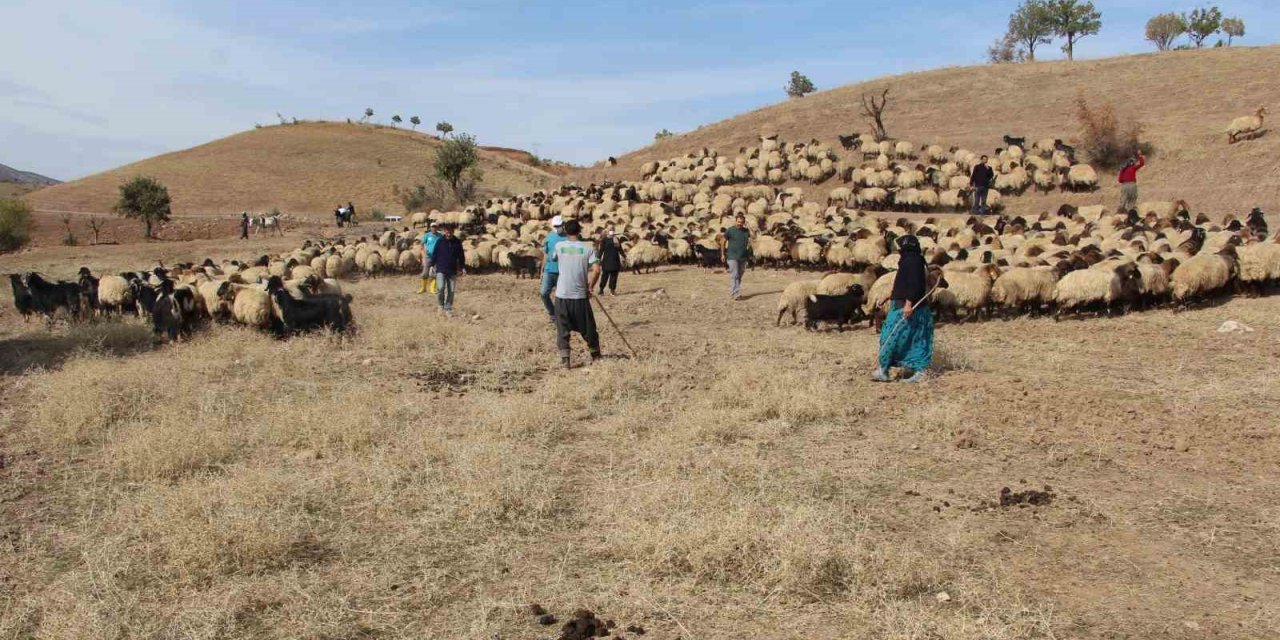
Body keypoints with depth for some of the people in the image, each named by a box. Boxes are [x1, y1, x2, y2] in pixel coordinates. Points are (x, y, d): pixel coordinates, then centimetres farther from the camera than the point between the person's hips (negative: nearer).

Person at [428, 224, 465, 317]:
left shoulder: (457, 242, 4)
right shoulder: (440, 241, -1)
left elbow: (461, 256, 10)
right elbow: (434, 254, 3)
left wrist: (463, 268, 5)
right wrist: (432, 265, -1)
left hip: (452, 271, 2)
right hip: (441, 269, -2)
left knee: (451, 291, 3)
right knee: (440, 288, -17)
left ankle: (448, 309, 14)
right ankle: (441, 305, 6)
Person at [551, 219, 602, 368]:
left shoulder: (559, 246, 1)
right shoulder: (588, 248, -3)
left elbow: (553, 259, 23)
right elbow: (596, 270, -13)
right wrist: (590, 287, 0)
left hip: (562, 295, 0)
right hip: (580, 295, 0)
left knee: (562, 329, 7)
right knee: (587, 327, 14)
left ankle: (564, 359, -2)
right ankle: (596, 355, 27)